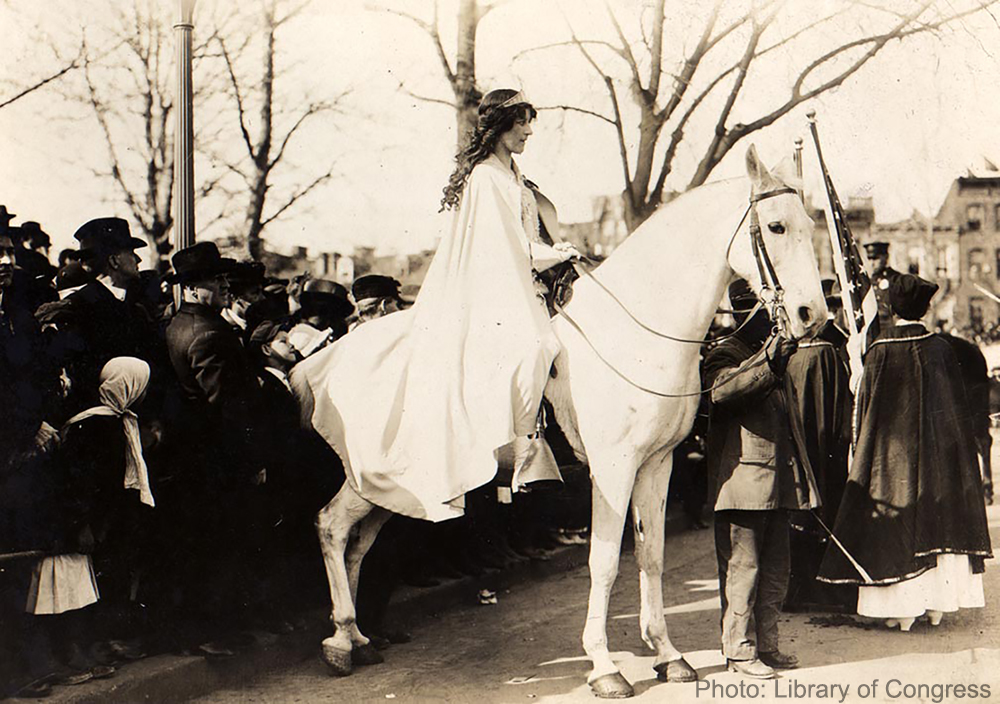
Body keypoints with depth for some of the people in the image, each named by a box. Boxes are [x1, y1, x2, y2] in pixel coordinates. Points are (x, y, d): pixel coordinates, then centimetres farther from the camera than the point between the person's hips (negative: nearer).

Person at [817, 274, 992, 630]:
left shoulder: (879, 351, -9)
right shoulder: (940, 349, -2)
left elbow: (864, 405, -5)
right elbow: (958, 401, 5)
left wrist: (860, 448, 5)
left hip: (890, 450, -2)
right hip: (938, 450, 2)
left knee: (895, 526, 3)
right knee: (937, 522, 10)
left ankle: (901, 606, 3)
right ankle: (937, 603, 12)